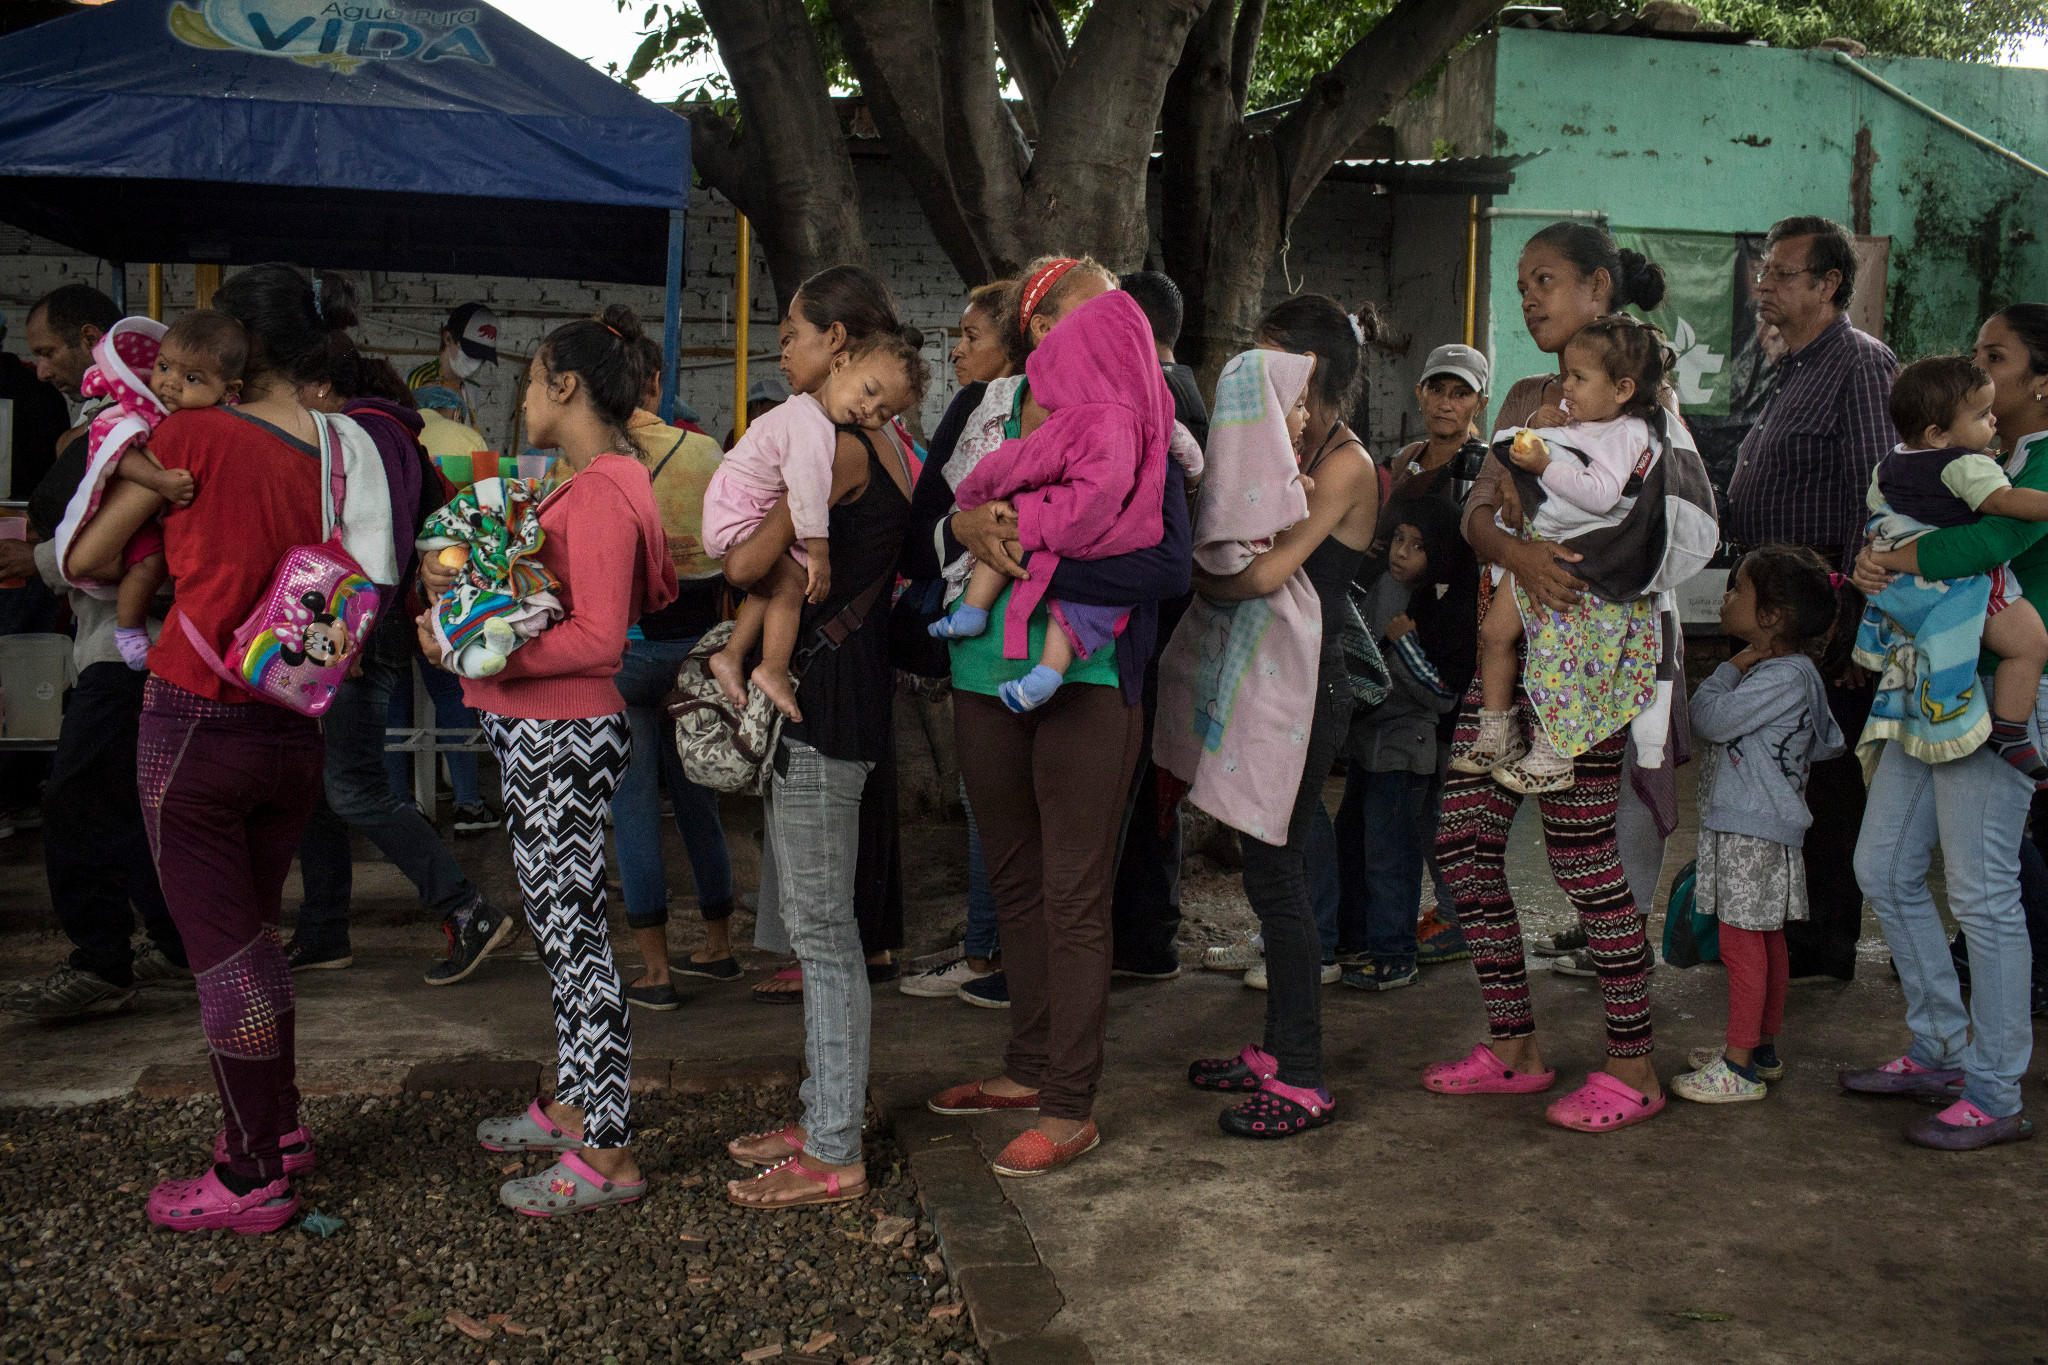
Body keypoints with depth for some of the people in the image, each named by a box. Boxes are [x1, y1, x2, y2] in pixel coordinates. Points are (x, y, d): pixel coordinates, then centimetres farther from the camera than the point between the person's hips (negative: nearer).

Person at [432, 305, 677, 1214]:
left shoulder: (601, 494, -16)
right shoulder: (577, 484, 16)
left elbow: (601, 637, -23)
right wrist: (460, 579, 5)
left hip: (567, 733, -10)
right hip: (540, 730, 10)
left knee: (572, 929, -5)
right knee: (556, 921, 18)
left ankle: (608, 1154, 3)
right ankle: (575, 1105, 31)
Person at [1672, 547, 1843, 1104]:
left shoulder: (1783, 676, -18)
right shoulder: (1786, 671, 13)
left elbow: (1711, 719, -19)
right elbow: (1829, 743, 23)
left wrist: (1729, 670, -7)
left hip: (1752, 831, -11)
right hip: (1757, 824, 11)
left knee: (1741, 942, -6)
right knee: (1766, 940, 17)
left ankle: (1739, 1068, -1)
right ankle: (1763, 1049, 27)